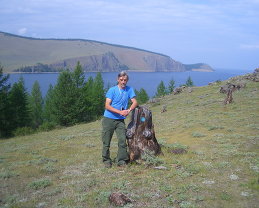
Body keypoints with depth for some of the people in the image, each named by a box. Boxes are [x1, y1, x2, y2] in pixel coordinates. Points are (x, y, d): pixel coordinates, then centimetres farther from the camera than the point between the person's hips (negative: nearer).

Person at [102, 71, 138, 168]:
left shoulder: (129, 89, 5)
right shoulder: (112, 90, -5)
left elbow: (135, 102, 2)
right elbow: (107, 106, -10)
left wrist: (128, 110, -18)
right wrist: (120, 112, -19)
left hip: (120, 120, 2)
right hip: (108, 119, -2)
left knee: (122, 140, -7)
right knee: (106, 141, 3)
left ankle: (121, 161, 6)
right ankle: (106, 160, 19)